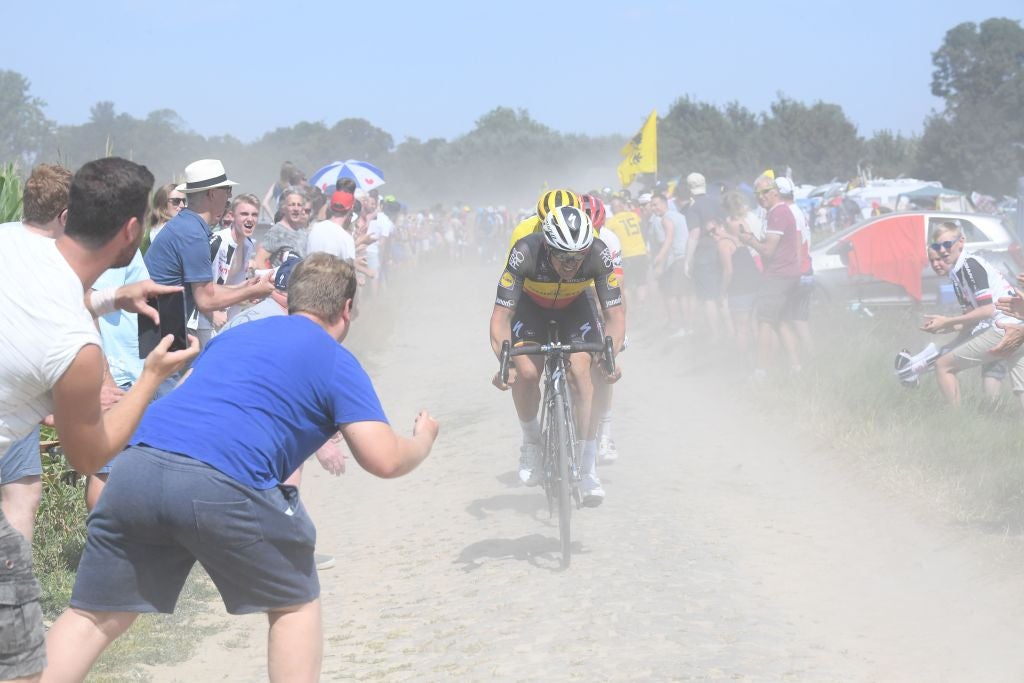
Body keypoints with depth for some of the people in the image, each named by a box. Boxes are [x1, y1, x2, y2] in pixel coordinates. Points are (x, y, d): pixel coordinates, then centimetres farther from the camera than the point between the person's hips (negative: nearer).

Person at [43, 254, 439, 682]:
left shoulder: (234, 335, 29)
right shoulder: (336, 361, 12)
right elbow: (384, 460, 4)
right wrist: (423, 441, 26)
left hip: (136, 468, 5)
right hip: (224, 487, -5)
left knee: (93, 618, 14)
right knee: (295, 603, 18)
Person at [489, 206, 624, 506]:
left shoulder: (599, 255, -33)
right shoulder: (524, 253, -38)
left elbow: (615, 314, -28)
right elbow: (501, 316, -35)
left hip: (574, 307, 1)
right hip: (530, 307, -1)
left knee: (582, 372, -19)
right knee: (526, 373, -21)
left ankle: (589, 468, -13)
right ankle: (531, 441, 8)